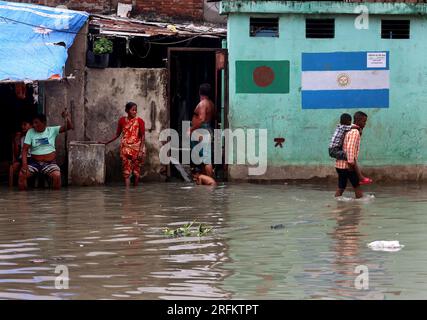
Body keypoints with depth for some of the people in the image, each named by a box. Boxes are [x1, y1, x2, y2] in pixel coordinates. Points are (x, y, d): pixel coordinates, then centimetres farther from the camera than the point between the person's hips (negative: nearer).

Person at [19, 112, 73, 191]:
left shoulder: (52, 130, 3)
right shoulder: (30, 132, 3)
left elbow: (69, 127, -3)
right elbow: (25, 149, -3)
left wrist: (67, 118, -25)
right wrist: (24, 164, -18)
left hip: (50, 163, -1)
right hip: (34, 162, 1)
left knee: (57, 175, -32)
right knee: (22, 174, -26)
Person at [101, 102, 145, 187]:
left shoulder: (139, 121, -2)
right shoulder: (122, 120, 5)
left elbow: (143, 137, -4)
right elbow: (117, 135, 16)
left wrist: (141, 151, -13)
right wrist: (106, 143, 13)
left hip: (136, 148, -1)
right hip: (125, 148, 1)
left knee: (136, 171, 2)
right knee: (126, 171, -8)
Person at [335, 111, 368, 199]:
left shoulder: (350, 130, 18)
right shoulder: (355, 132, -13)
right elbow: (350, 148, -24)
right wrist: (351, 162, -26)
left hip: (340, 164, 9)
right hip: (347, 164, -9)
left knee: (341, 187, 7)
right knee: (357, 186, 1)